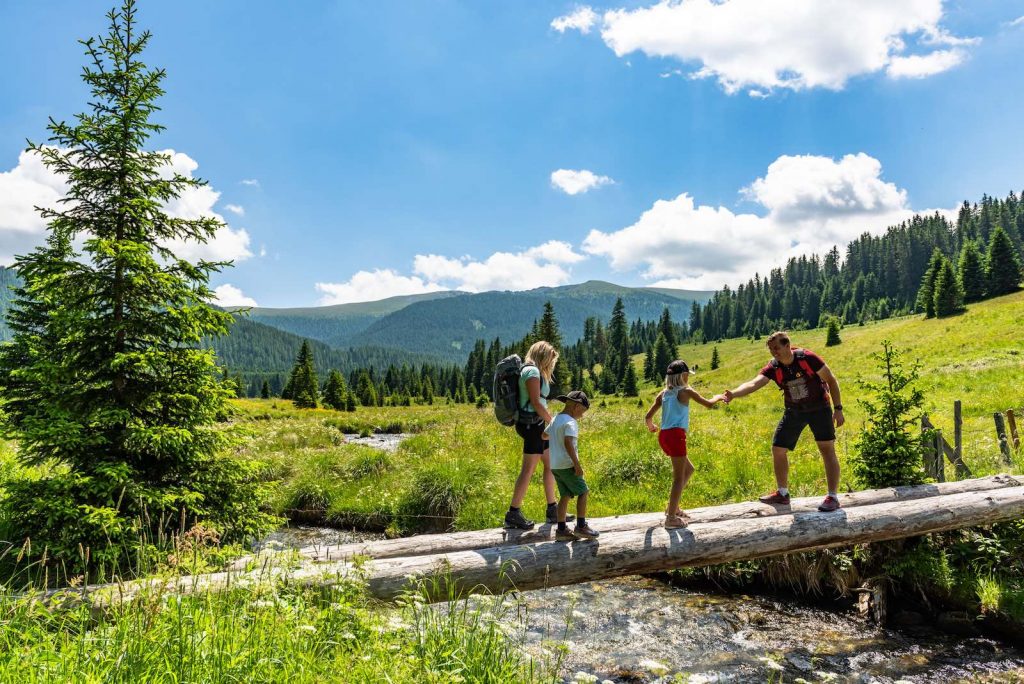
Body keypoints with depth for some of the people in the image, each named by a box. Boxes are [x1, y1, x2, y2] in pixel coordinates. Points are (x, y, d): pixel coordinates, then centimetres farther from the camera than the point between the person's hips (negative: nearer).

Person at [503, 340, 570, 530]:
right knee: (528, 469, -8)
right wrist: (553, 422, -10)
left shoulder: (537, 372, 20)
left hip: (537, 423, 11)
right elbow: (536, 402, -18)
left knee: (550, 464, 14)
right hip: (532, 423, -11)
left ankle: (552, 510, 22)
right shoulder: (532, 371, -12)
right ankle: (513, 514, -2)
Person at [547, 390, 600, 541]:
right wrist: (577, 465, -26)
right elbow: (568, 443, -27)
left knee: (566, 496, 13)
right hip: (567, 465, -9)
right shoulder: (571, 422, -15)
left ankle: (561, 529, 14)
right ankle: (581, 526, 3)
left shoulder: (555, 420, 13)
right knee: (583, 492, 2)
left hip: (555, 465, 9)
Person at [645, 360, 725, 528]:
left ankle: (672, 507, 26)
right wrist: (717, 397, 25)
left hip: (664, 435, 7)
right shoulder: (686, 391, -2)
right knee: (679, 477, -1)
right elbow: (708, 404, 4)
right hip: (676, 435, -7)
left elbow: (648, 417, 10)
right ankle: (671, 518, -2)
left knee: (688, 469, 24)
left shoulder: (663, 393, 13)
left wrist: (651, 426, 31)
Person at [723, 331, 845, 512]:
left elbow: (831, 379, -12)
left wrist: (838, 408, -13)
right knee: (778, 449, 5)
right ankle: (782, 493, 21)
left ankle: (833, 497, 2)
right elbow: (753, 383, -31)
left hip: (819, 408, -4)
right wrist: (733, 393, -51)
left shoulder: (807, 358, -22)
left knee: (827, 449, -9)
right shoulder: (773, 368, -15)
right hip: (794, 411, 4)